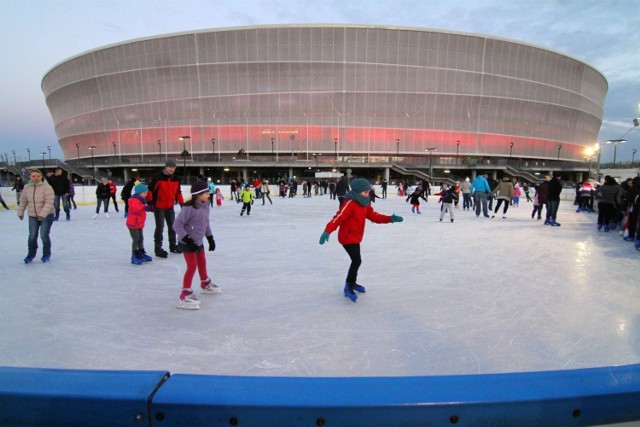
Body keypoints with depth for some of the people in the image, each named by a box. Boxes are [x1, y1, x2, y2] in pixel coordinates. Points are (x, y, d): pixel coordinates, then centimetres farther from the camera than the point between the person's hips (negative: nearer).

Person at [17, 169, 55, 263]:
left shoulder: (47, 187, -17)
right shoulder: (27, 187, -1)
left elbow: (49, 203, -22)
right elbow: (23, 201, 12)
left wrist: (42, 214, -28)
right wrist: (20, 212, 16)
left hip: (46, 215, -4)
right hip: (32, 216, 4)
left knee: (44, 235, -5)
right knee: (32, 236, 7)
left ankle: (46, 254, 16)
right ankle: (31, 254, 26)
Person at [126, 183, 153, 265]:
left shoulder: (141, 200, 13)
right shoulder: (134, 200, -19)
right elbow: (136, 208, -41)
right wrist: (145, 207, -56)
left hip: (139, 224, 10)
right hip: (133, 224, -10)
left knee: (141, 239, 16)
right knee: (136, 240, -8)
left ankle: (142, 254, 28)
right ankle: (134, 257, -2)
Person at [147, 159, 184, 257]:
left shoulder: (175, 179, 4)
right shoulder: (157, 177, -16)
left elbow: (178, 192, 13)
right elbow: (150, 189, -16)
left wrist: (182, 203, 11)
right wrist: (149, 202, -18)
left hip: (170, 206, 7)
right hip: (158, 206, -6)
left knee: (172, 226, 14)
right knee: (160, 227, -6)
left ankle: (173, 245, 29)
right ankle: (158, 248, 3)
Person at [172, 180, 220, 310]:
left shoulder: (206, 205, -2)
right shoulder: (188, 208, -27)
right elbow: (177, 225, -24)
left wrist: (210, 238, 11)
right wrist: (187, 239, -27)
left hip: (198, 241, 8)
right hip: (187, 243, -8)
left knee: (202, 263, 23)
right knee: (192, 267, -10)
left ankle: (206, 284, 46)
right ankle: (185, 296, -2)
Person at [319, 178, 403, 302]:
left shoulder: (365, 203, 6)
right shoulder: (350, 203, -22)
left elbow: (374, 216, 5)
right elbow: (338, 217, -30)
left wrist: (390, 218, -7)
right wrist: (327, 231, -40)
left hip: (355, 238, 10)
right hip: (347, 238, -10)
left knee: (356, 261, 21)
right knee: (357, 261, -16)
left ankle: (352, 283, 40)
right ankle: (348, 288, -5)